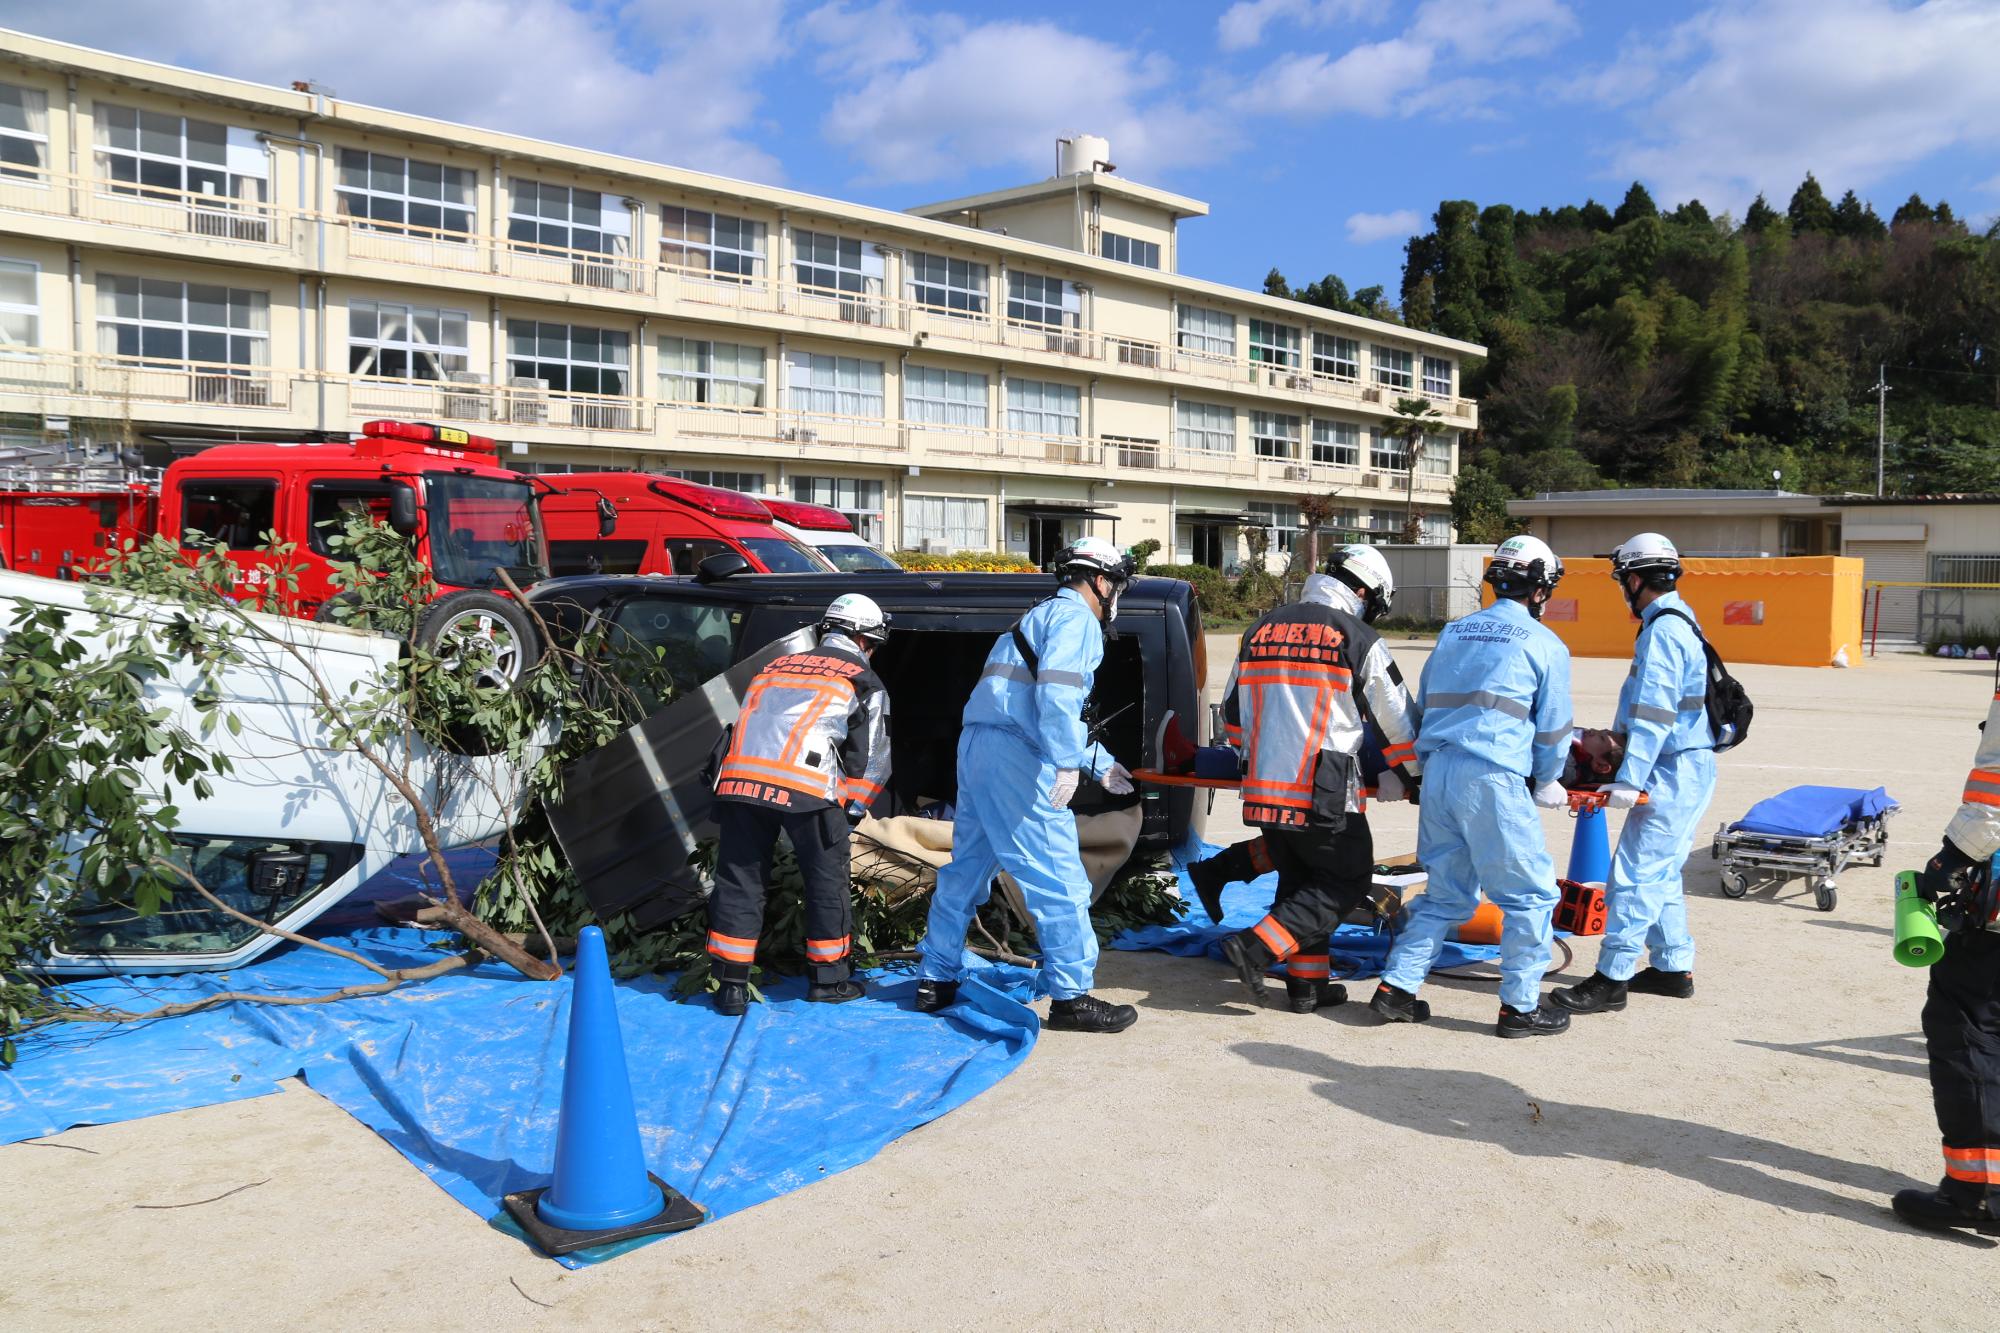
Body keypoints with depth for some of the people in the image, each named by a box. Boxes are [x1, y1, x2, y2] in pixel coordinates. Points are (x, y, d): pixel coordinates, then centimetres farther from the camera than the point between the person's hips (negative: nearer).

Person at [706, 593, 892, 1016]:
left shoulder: (776, 665, 29)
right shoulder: (864, 682, 15)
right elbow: (869, 762, 12)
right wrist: (848, 814, 23)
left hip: (738, 777, 4)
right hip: (805, 788, -4)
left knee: (738, 879, 12)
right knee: (828, 879, 12)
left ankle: (731, 986, 15)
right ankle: (829, 980, 22)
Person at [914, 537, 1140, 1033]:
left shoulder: (1042, 616, 29)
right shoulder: (1076, 617, -2)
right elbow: (1056, 691, -21)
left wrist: (1101, 763, 37)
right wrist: (1067, 762, -24)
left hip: (977, 745, 10)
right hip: (1014, 756, -10)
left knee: (965, 868, 17)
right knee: (1059, 879, -5)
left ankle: (936, 981, 25)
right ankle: (1071, 996, -1)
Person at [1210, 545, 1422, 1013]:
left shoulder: (1260, 632, 10)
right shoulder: (1359, 640, -6)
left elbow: (1233, 709, 19)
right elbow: (1399, 721, 2)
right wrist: (1418, 775, 18)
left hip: (1264, 785, 6)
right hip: (1324, 794, -6)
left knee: (1298, 879, 19)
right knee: (1349, 880, 8)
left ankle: (1307, 983, 19)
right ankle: (1257, 948, -4)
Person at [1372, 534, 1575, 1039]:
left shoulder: (1453, 632, 18)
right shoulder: (1545, 644, 3)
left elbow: (1423, 706, 22)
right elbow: (1553, 728, 7)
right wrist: (1546, 785, 23)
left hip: (1438, 772, 6)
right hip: (1493, 778, -6)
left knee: (1447, 892, 17)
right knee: (1531, 894, 7)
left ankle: (1396, 989, 14)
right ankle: (1520, 1006, 10)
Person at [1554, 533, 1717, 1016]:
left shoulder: (1662, 631, -17)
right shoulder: (1680, 622, 15)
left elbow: (1654, 714, -23)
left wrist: (1629, 780, -24)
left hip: (1673, 774, -11)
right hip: (1689, 769, 11)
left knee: (1635, 874, -9)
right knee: (1661, 874, 17)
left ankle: (1611, 980, -6)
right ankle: (1674, 968, 25)